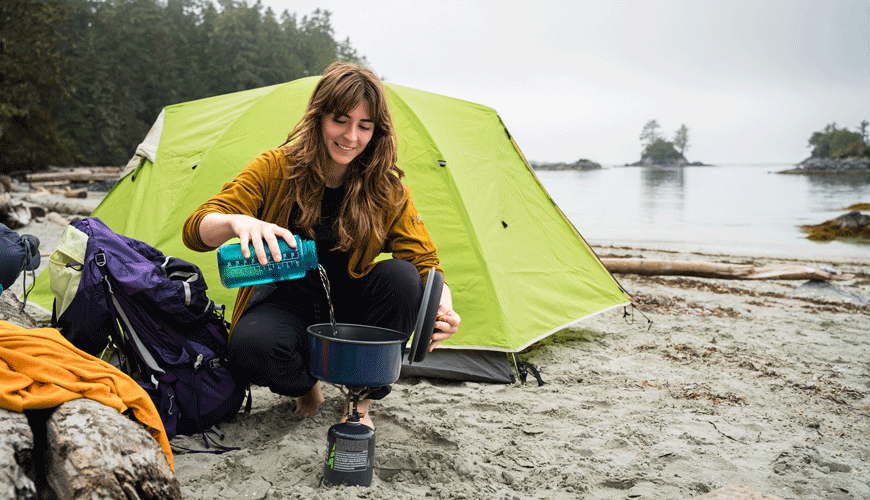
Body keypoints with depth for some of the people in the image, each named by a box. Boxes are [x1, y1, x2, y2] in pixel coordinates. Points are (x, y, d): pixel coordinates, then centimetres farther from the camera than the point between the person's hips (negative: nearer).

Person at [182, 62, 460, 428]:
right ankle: (306, 387, 3)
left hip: (351, 308, 2)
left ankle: (362, 398, -9)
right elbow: (196, 229, -18)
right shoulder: (275, 169, -13)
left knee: (401, 276, -30)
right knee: (251, 348, -36)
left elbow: (425, 262, -13)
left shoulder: (388, 188, -10)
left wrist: (442, 305, -38)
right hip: (287, 304, -1)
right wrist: (237, 221, -44)